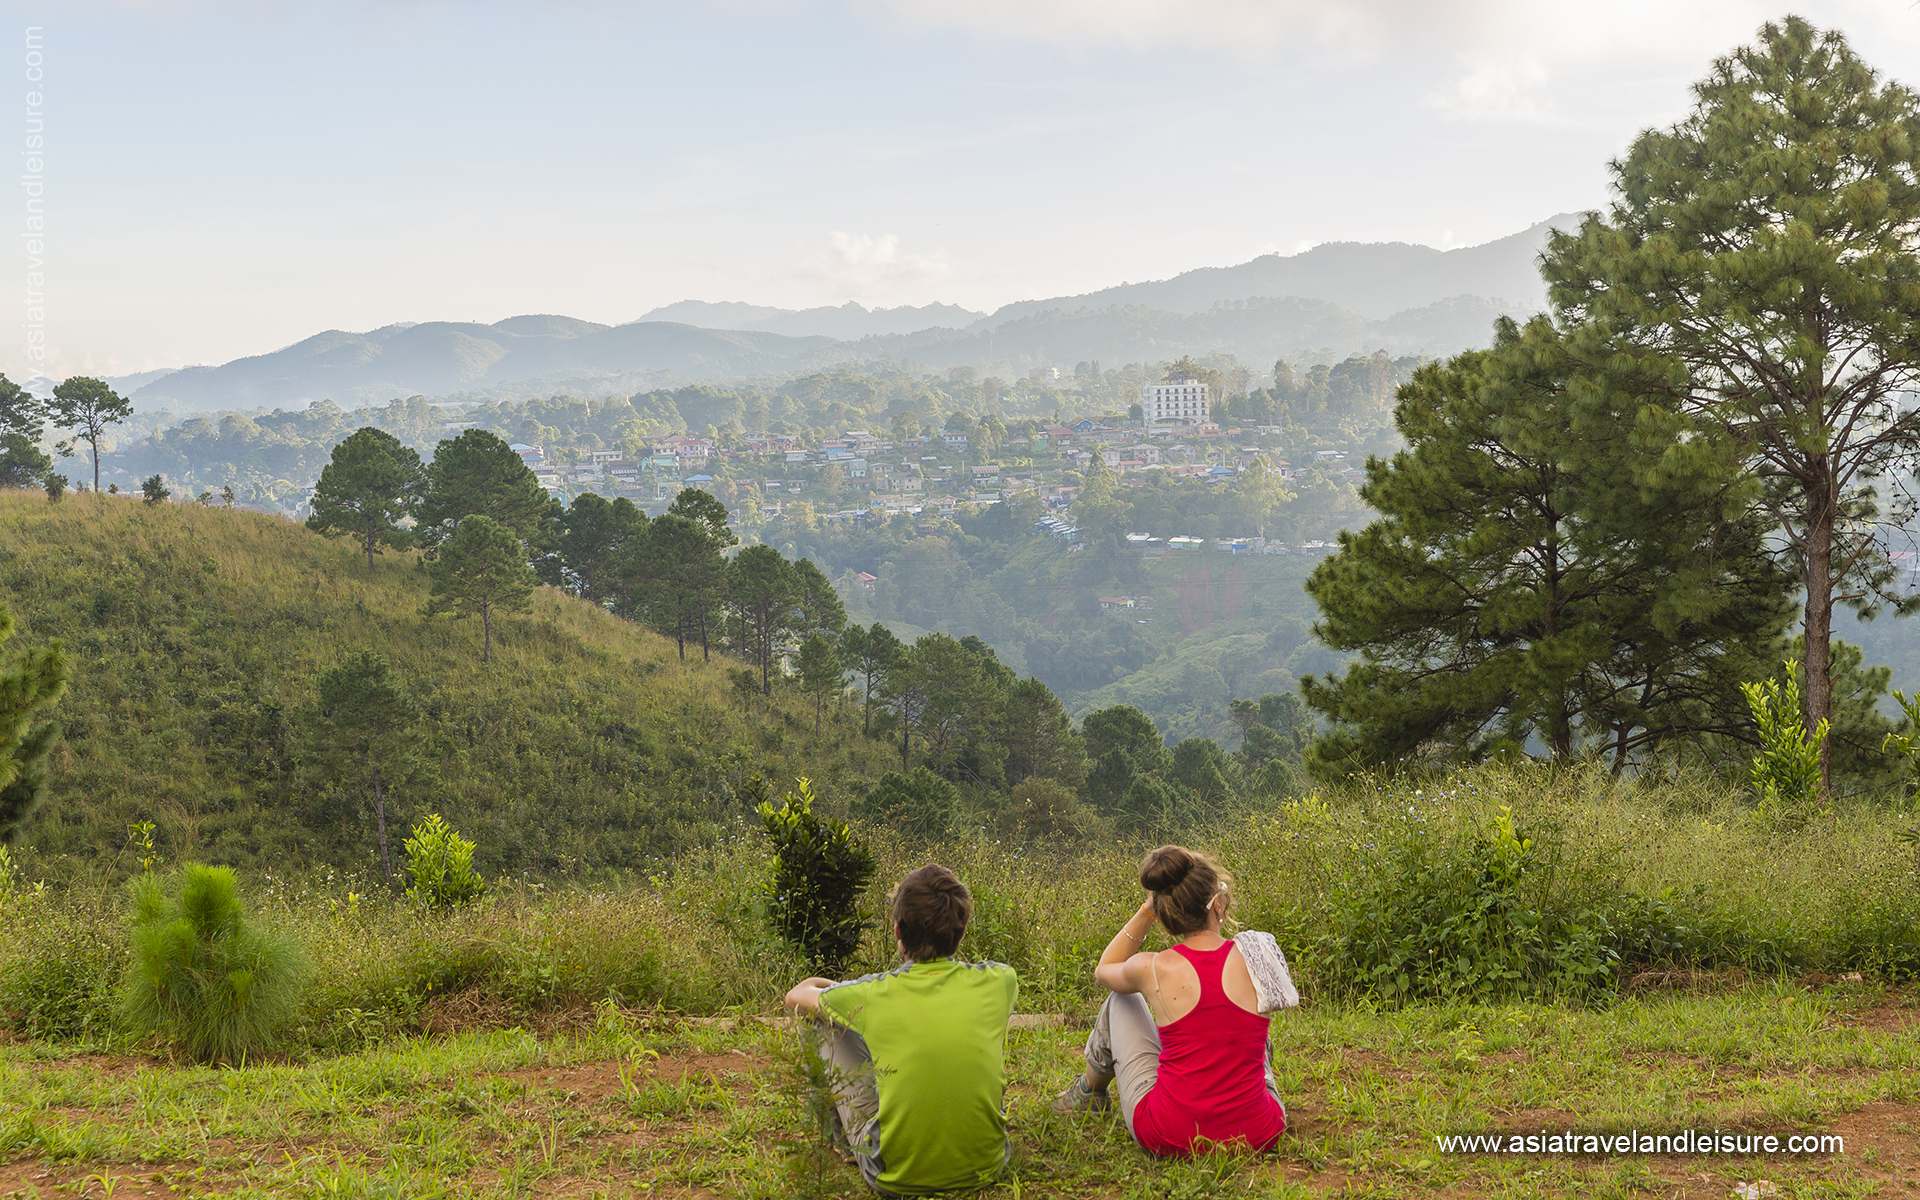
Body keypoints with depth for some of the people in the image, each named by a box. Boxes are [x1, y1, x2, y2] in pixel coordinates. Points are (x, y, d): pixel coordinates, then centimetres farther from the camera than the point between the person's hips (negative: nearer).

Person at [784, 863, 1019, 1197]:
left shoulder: (871, 996, -14)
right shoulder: (997, 982, -10)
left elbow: (796, 994, 9)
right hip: (983, 1169, 2)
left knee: (828, 1024, 15)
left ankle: (842, 1139, 38)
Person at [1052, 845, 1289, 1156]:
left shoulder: (1153, 970, -14)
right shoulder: (1260, 955, -11)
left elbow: (1104, 969, 13)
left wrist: (1147, 909, 2)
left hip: (1169, 1139, -1)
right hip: (1257, 1137, 1)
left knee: (1121, 1001, 23)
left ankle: (1090, 1091, 49)